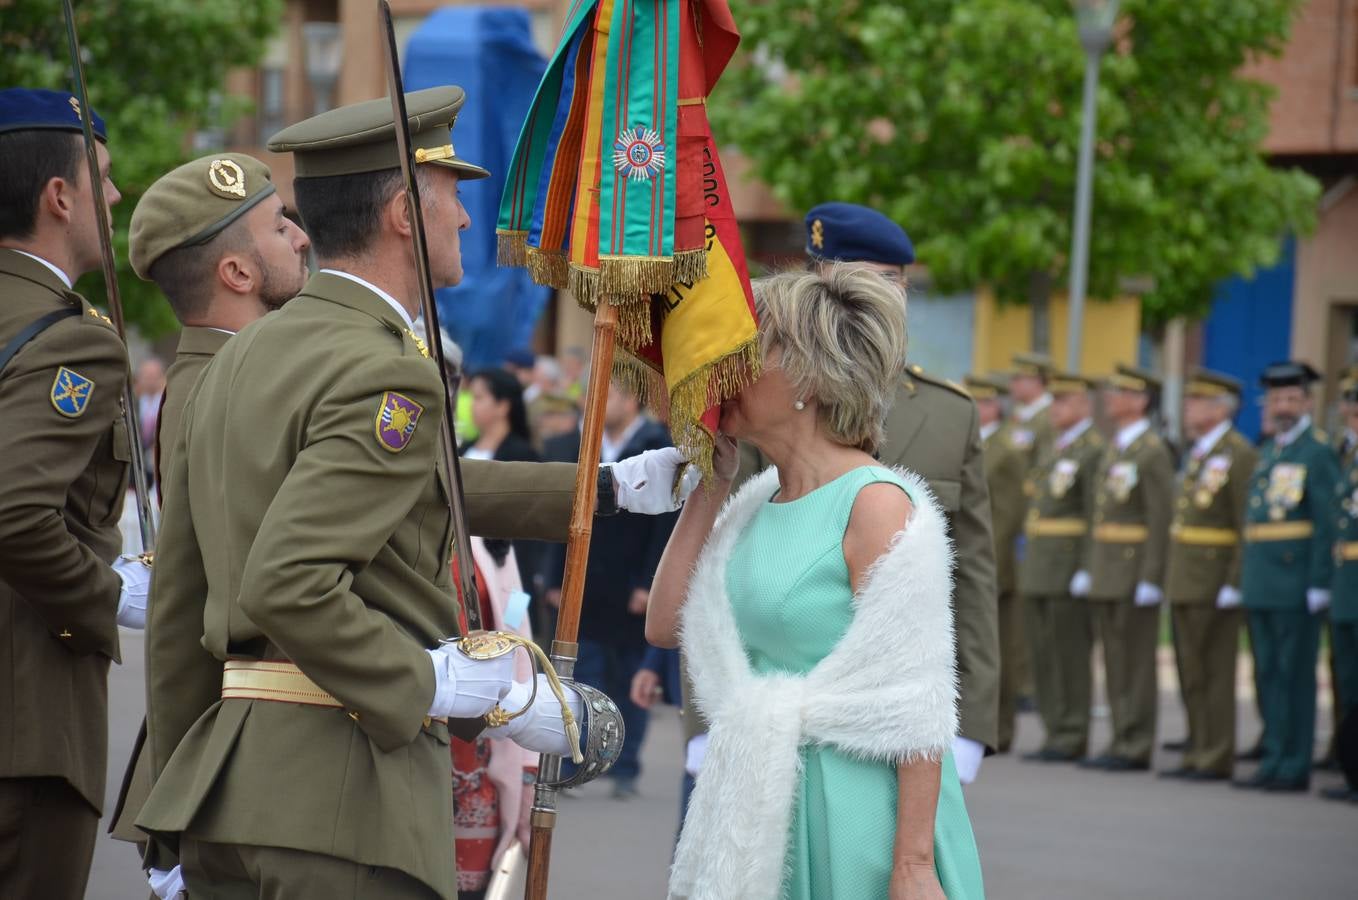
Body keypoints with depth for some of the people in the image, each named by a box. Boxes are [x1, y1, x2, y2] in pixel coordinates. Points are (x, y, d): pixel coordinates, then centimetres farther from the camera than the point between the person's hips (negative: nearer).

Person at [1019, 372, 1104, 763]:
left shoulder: (1094, 449, -9)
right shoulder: (1056, 449, 19)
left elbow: (1098, 515, -15)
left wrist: (1088, 569, -20)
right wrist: (1029, 562, 17)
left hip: (1070, 568, -9)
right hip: (1039, 569, 9)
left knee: (1069, 655, -6)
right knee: (1044, 655, 9)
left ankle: (1071, 738, -2)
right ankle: (1055, 734, 14)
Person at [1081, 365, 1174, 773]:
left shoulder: (1153, 452, -11)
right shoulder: (1114, 449, 16)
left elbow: (1161, 520, -16)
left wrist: (1150, 579, -20)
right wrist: (1091, 570, 16)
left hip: (1135, 572, -9)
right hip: (1106, 573, 9)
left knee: (1135, 662, -4)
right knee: (1114, 662, 10)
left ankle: (1136, 747, -1)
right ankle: (1121, 742, 15)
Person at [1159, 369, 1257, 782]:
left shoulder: (1239, 454, -11)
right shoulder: (1197, 454, 17)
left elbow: (1248, 526, -16)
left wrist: (1234, 583, -19)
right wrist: (1172, 577, 17)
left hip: (1214, 584, -9)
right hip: (1184, 580, 9)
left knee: (1214, 673, -4)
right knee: (1191, 674, 11)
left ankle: (1216, 758, 0)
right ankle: (1197, 753, 17)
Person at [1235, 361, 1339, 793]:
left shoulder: (1317, 452, -8)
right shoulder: (1267, 453, 17)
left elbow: (1328, 524, -13)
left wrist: (1319, 584, -18)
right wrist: (1247, 578, 14)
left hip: (1295, 587, -8)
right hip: (1261, 586, 8)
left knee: (1293, 674, -4)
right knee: (1268, 674, 11)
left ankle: (1294, 767, 0)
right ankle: (1274, 760, 17)